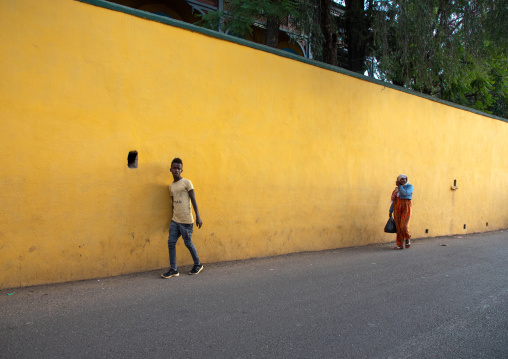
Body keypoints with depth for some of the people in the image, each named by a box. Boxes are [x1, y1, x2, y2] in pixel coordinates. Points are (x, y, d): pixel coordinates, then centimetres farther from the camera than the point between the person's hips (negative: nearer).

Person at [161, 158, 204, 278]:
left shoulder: (186, 182, -5)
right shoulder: (171, 186, 14)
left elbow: (193, 200, -8)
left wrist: (198, 217, -13)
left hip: (186, 220, -6)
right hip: (175, 220, 6)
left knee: (188, 243, 3)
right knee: (171, 243, 1)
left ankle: (198, 265, 22)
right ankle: (173, 270, 7)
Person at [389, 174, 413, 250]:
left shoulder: (409, 187, 0)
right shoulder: (397, 189, 14)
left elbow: (405, 193, -20)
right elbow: (394, 201, 17)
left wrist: (399, 186, -10)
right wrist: (390, 211, 14)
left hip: (406, 207, -5)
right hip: (397, 208, 5)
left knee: (404, 226, -15)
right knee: (398, 227, 1)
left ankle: (407, 238, 15)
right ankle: (400, 245, 6)